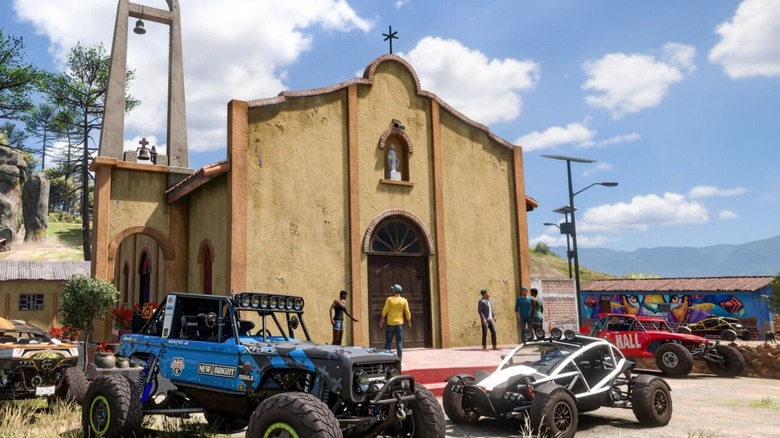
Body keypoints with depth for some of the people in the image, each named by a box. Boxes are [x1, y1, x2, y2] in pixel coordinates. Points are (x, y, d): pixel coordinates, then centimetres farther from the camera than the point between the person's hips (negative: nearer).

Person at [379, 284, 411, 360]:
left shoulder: (389, 299, -5)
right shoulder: (404, 300, -1)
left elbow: (385, 310, -9)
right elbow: (407, 312, -1)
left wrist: (382, 319, 2)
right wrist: (409, 322, 9)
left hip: (390, 323, -1)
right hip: (399, 324, 1)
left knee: (388, 342, 7)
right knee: (399, 343, 3)